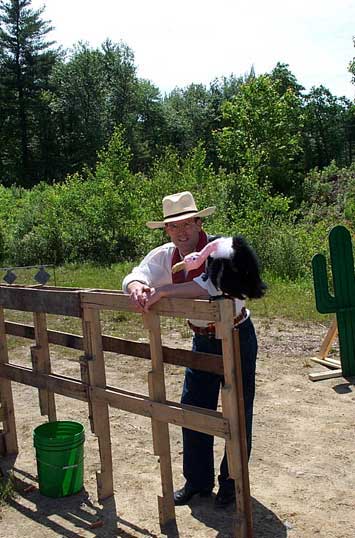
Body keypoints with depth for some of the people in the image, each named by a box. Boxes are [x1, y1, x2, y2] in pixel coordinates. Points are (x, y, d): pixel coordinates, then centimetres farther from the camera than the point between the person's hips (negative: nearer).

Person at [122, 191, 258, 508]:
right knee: (193, 409, 10)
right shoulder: (165, 256, -5)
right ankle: (198, 481, 27)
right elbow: (135, 277, -16)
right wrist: (138, 287, -40)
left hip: (236, 337, -6)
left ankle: (232, 483, 23)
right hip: (202, 341, 6)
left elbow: (211, 285, -42)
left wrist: (163, 290, -45)